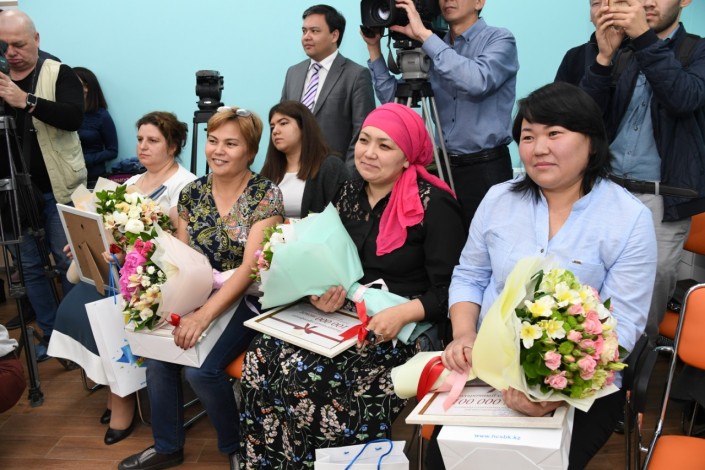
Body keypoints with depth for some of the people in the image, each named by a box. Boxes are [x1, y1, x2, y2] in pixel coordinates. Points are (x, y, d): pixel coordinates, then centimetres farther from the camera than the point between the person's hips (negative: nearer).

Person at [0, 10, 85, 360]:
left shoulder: (58, 74, -3)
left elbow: (74, 117, -20)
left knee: (68, 261, 4)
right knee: (29, 266, 10)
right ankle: (49, 332, 23)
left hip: (56, 190, -4)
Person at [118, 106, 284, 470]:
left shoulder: (266, 196, -11)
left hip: (244, 301, -5)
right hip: (195, 295, 5)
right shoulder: (193, 192, 5)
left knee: (200, 368, -24)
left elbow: (249, 267, -20)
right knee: (156, 353, -17)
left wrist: (205, 314, -29)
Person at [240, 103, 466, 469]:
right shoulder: (349, 194, 9)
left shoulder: (433, 204, -11)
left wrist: (403, 313, -29)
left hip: (405, 329, -6)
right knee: (263, 357, -16)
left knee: (305, 373, -26)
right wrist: (322, 293, -10)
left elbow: (448, 291, -13)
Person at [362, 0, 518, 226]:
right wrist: (374, 47, 1)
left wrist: (424, 35, -24)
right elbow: (392, 98, 10)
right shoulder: (436, 50, 10)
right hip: (443, 165, 5)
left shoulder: (499, 39, -6)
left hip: (485, 168, -5)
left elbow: (477, 82, -28)